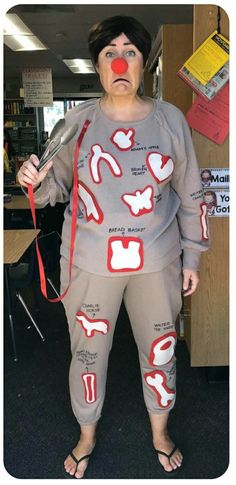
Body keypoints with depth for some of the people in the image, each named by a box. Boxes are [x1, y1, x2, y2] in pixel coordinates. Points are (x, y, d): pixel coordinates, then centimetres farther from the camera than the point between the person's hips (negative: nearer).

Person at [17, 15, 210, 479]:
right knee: (87, 353, 14)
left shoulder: (170, 119, -4)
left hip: (157, 262, 1)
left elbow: (190, 196, 3)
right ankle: (86, 437, 42)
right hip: (90, 263, 0)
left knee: (160, 350, 17)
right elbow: (58, 186, 1)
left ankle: (160, 431, 46)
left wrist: (192, 257, 4)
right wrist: (35, 182, -22)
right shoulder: (76, 120, -5)